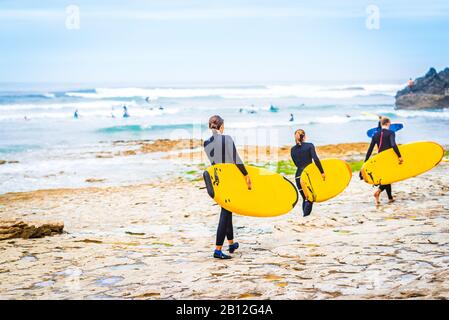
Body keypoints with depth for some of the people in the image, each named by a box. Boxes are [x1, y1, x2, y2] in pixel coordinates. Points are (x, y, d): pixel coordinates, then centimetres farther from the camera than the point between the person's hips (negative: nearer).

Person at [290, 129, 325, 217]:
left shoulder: (293, 149, 8)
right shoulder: (309, 145, -3)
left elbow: (296, 164, 12)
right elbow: (315, 159, -15)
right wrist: (322, 172, -14)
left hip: (299, 176, 3)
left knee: (305, 198, 15)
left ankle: (305, 216, 16)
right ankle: (306, 216, -14)